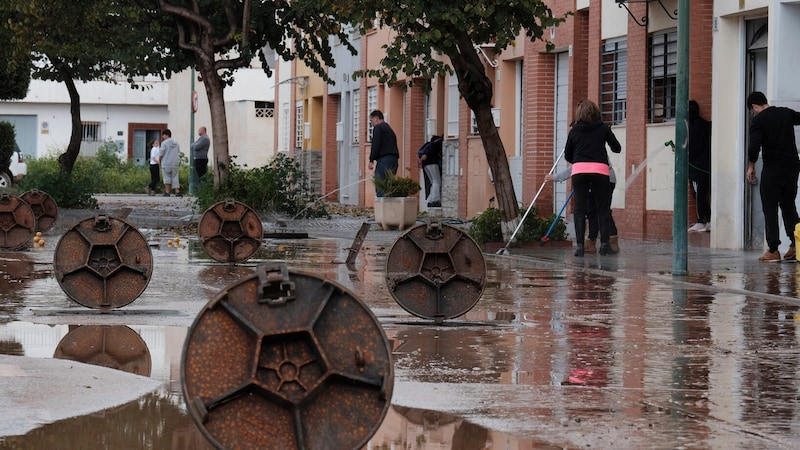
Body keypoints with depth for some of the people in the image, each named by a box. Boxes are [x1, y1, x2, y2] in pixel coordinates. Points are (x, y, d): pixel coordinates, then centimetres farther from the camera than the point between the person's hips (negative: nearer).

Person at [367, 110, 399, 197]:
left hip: (384, 159, -9)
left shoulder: (378, 128, -2)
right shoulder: (389, 129, 26)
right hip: (394, 158, 9)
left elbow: (375, 145, -12)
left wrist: (371, 160, -11)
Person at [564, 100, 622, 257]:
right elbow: (617, 148, 13)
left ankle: (579, 245, -5)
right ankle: (604, 243, -1)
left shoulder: (574, 131, 11)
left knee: (579, 209, 4)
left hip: (579, 170, 1)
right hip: (600, 169, -1)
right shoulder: (603, 128, 7)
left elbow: (567, 156, 17)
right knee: (603, 209, 8)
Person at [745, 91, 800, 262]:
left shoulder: (758, 120, -8)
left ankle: (773, 250, -1)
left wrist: (751, 166, -2)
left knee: (770, 209, 2)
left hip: (772, 169, -5)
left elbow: (754, 147, -15)